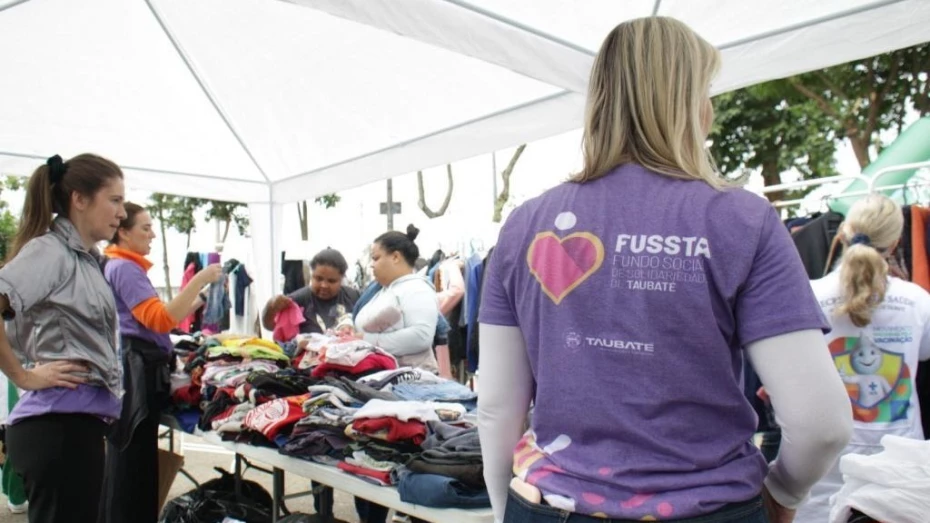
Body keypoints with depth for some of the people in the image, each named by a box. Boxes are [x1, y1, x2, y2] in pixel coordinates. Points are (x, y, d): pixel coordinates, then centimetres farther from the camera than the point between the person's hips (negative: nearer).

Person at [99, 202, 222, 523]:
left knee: (128, 463, 16)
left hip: (138, 371, 11)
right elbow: (160, 319, -22)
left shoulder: (125, 267, 20)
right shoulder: (124, 268, -12)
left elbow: (152, 320, 19)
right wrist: (200, 280, -22)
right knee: (134, 464, -4)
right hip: (136, 372, -11)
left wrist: (199, 301, 14)